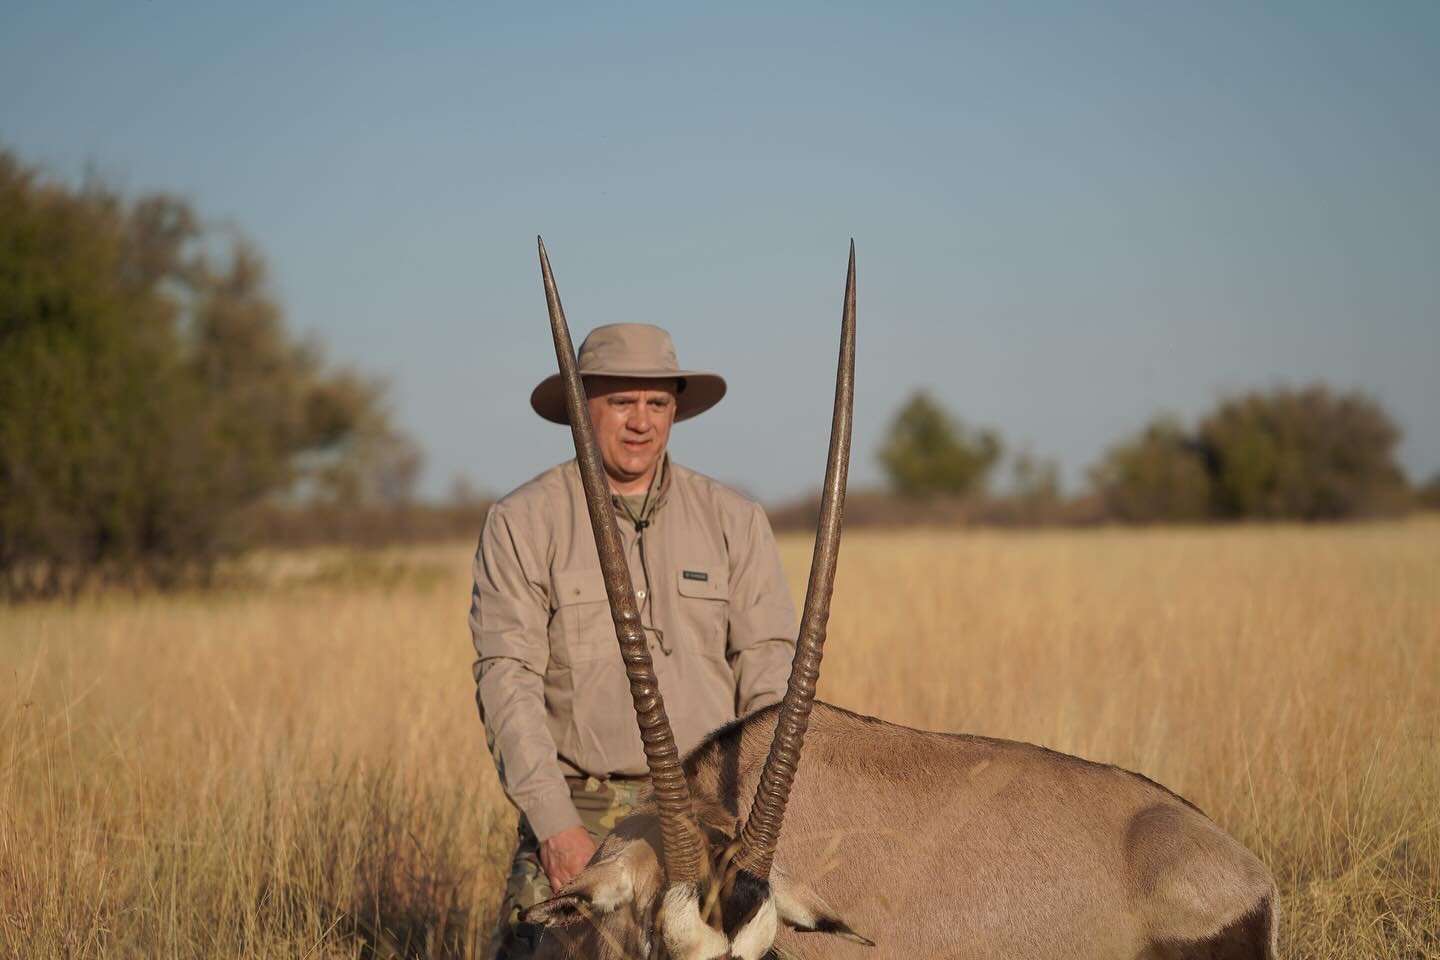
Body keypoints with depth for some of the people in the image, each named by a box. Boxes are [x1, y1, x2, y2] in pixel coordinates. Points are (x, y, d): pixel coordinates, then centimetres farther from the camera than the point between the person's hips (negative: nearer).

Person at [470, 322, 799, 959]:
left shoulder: (734, 522, 8)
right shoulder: (522, 525, 1)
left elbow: (772, 671, 4)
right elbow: (507, 680, -6)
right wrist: (556, 825, -16)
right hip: (580, 812, -1)